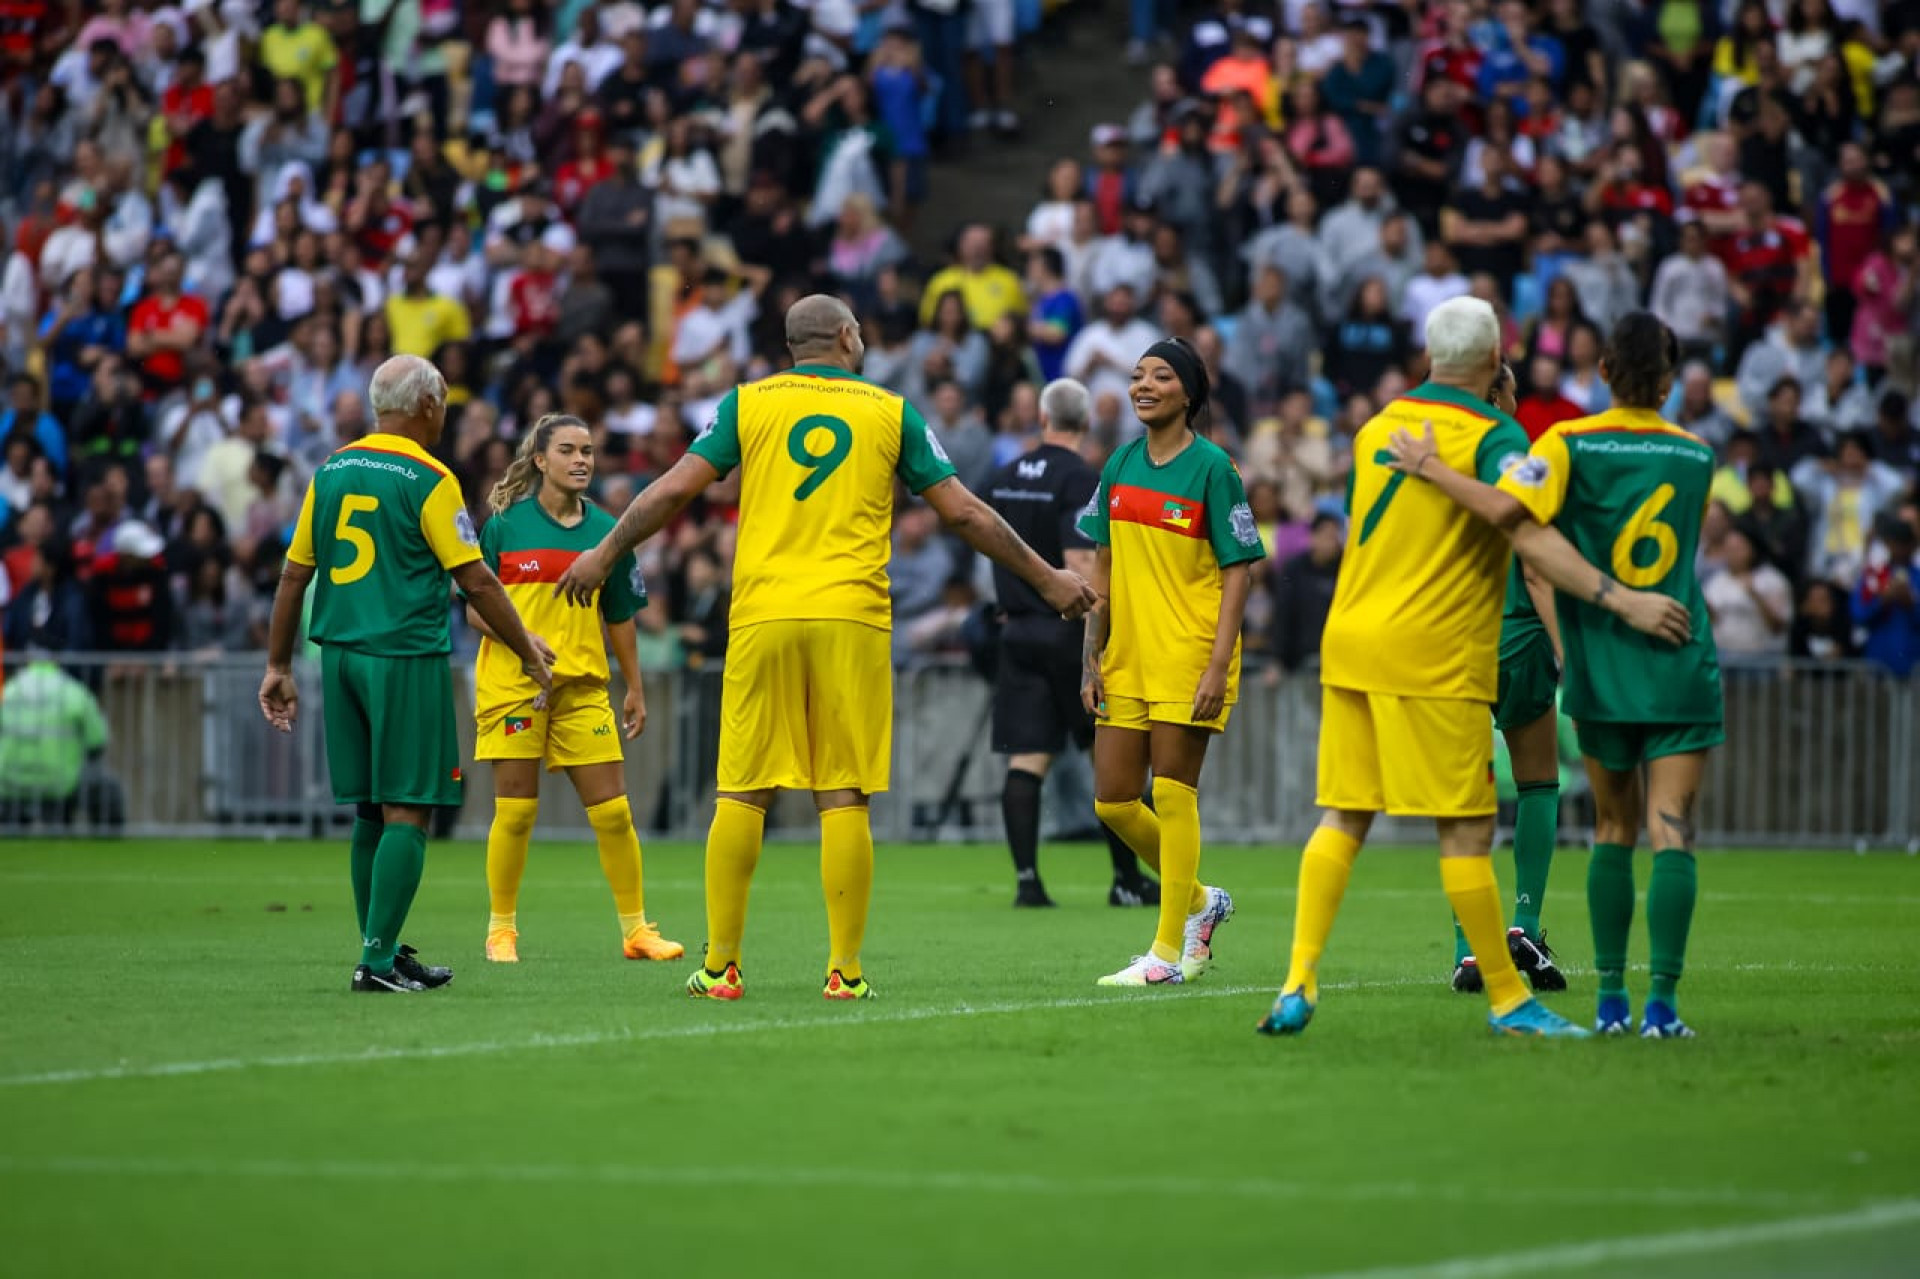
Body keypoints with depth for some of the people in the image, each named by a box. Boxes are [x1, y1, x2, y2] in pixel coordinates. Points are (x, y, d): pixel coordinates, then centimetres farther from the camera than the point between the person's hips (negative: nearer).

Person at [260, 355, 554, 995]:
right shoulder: (427, 480, -7)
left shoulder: (331, 471, 10)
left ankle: (385, 953, 18)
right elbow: (476, 581, -8)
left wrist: (278, 667, 17)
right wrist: (528, 650, 3)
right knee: (407, 811, -4)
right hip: (406, 657, -6)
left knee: (370, 811, 13)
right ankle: (379, 960, -10)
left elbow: (294, 575, 11)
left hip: (341, 655, 6)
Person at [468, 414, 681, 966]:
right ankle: (501, 930, 12)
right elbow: (476, 609, 2)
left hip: (583, 686, 3)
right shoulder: (505, 524, -1)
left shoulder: (606, 530, 8)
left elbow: (620, 617, 15)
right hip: (512, 684, -3)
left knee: (613, 811, -1)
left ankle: (635, 929, 9)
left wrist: (635, 689, 15)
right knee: (515, 810, -2)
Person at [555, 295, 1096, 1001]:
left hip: (761, 618, 0)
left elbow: (675, 488, 4)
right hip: (852, 621, 0)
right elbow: (963, 512, 9)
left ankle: (720, 966, 2)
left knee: (741, 794, 3)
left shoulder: (748, 403, 8)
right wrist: (1046, 578, 18)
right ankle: (844, 970, -2)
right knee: (844, 799, 1)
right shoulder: (890, 412, 8)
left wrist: (603, 554, 16)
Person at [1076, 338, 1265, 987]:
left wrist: (1218, 665, -16)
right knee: (1113, 802, 6)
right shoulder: (1121, 465, 9)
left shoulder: (1212, 467, -9)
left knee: (1173, 795, -6)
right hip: (1126, 657, 7)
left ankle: (1169, 951, 1)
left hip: (1188, 655, -6)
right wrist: (1092, 657, 9)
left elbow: (1239, 569, -9)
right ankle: (1200, 899, 27)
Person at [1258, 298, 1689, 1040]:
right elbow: (1530, 538, -22)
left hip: (1351, 642, 6)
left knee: (1342, 817, 7)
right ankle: (1506, 999, 3)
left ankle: (1300, 979, -3)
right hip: (1436, 659, -6)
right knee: (1466, 831, -2)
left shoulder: (1378, 428, 11)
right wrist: (1622, 600, -24)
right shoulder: (1493, 436, -9)